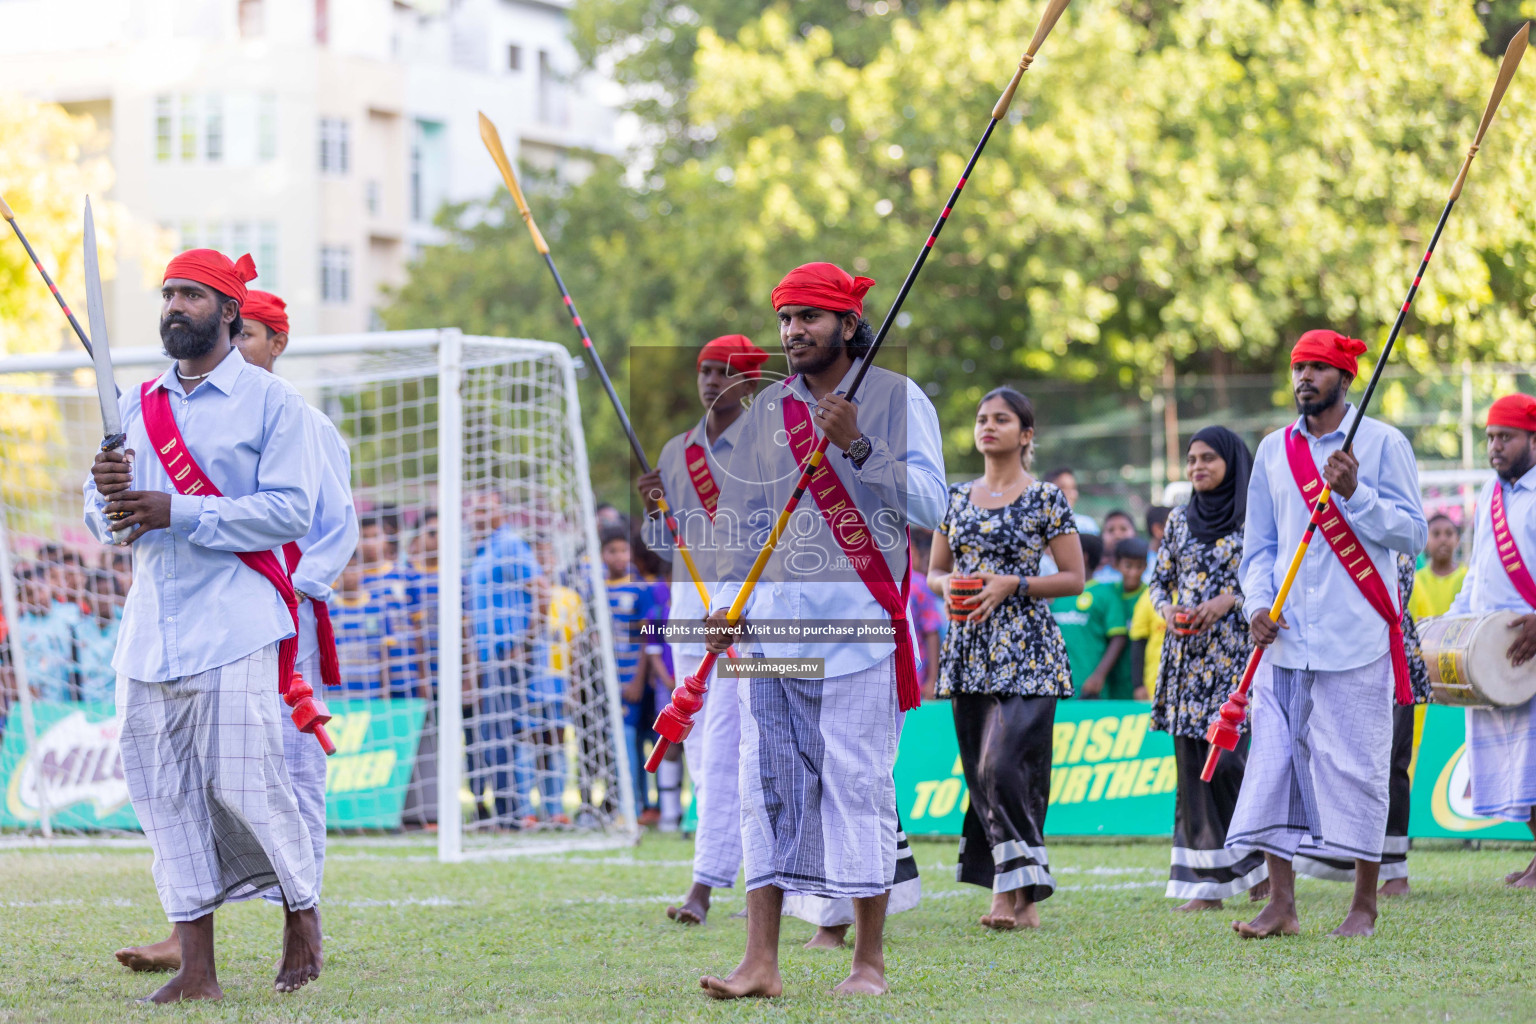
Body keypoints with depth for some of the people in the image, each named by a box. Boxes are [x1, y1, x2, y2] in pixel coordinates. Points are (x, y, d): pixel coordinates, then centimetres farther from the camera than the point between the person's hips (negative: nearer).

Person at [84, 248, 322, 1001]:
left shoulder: (271, 402, 1)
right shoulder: (134, 405, 17)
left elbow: (290, 512, -10)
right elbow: (106, 523, 17)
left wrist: (177, 512, -17)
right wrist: (107, 490, -8)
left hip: (232, 626, -5)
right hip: (149, 626, 5)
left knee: (241, 781, -10)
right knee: (163, 792, 1)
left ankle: (302, 910, 15)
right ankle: (196, 967, 6)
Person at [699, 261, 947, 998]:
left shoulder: (897, 399, 1)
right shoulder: (767, 409, 14)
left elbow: (929, 507, -8)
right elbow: (739, 514, 20)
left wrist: (858, 446, -17)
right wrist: (728, 599, 8)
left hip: (858, 623, -4)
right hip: (771, 620, 4)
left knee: (858, 785, -4)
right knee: (765, 784, 0)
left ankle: (869, 959, 4)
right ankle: (761, 961, 0)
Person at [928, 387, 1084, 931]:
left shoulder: (1045, 498, -2)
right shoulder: (957, 498, 13)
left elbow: (1074, 578, -3)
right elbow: (935, 570, 18)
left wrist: (1010, 585, -14)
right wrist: (949, 586, -5)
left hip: (1025, 649, -6)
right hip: (969, 650, 6)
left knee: (1004, 763, -16)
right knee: (980, 770, 5)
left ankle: (1018, 891, -11)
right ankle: (1017, 898, 12)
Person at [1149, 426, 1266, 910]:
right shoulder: (1180, 519, 13)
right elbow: (1158, 581, 18)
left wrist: (1225, 603, -15)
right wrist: (1167, 609, -3)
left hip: (1234, 651, -5)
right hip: (1186, 653, 5)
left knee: (1226, 757, -12)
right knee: (1191, 764, 1)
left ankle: (1262, 861, 8)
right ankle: (1206, 884, 4)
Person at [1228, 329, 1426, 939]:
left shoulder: (1383, 444, 1)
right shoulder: (1273, 450, 14)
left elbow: (1411, 533, -4)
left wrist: (1354, 493, -16)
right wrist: (1257, 602, -1)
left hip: (1358, 636, -4)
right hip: (1285, 637, 4)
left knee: (1356, 765, -2)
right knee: (1273, 762, -1)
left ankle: (1364, 905, 7)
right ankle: (1281, 904, 5)